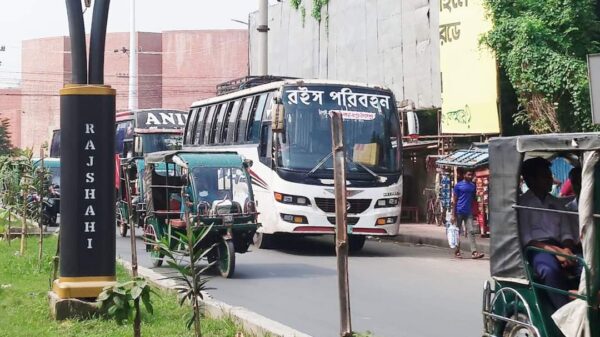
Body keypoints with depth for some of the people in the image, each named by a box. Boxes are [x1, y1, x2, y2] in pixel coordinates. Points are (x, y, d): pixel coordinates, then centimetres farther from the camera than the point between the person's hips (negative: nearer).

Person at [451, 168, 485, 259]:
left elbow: (473, 199, 17)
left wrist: (474, 211, 11)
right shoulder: (458, 186, -2)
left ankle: (474, 252, -10)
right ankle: (457, 251, 15)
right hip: (459, 212, -3)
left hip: (469, 213, 3)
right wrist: (453, 215, -7)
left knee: (471, 231, -5)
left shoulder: (473, 186, 10)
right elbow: (454, 201, -2)